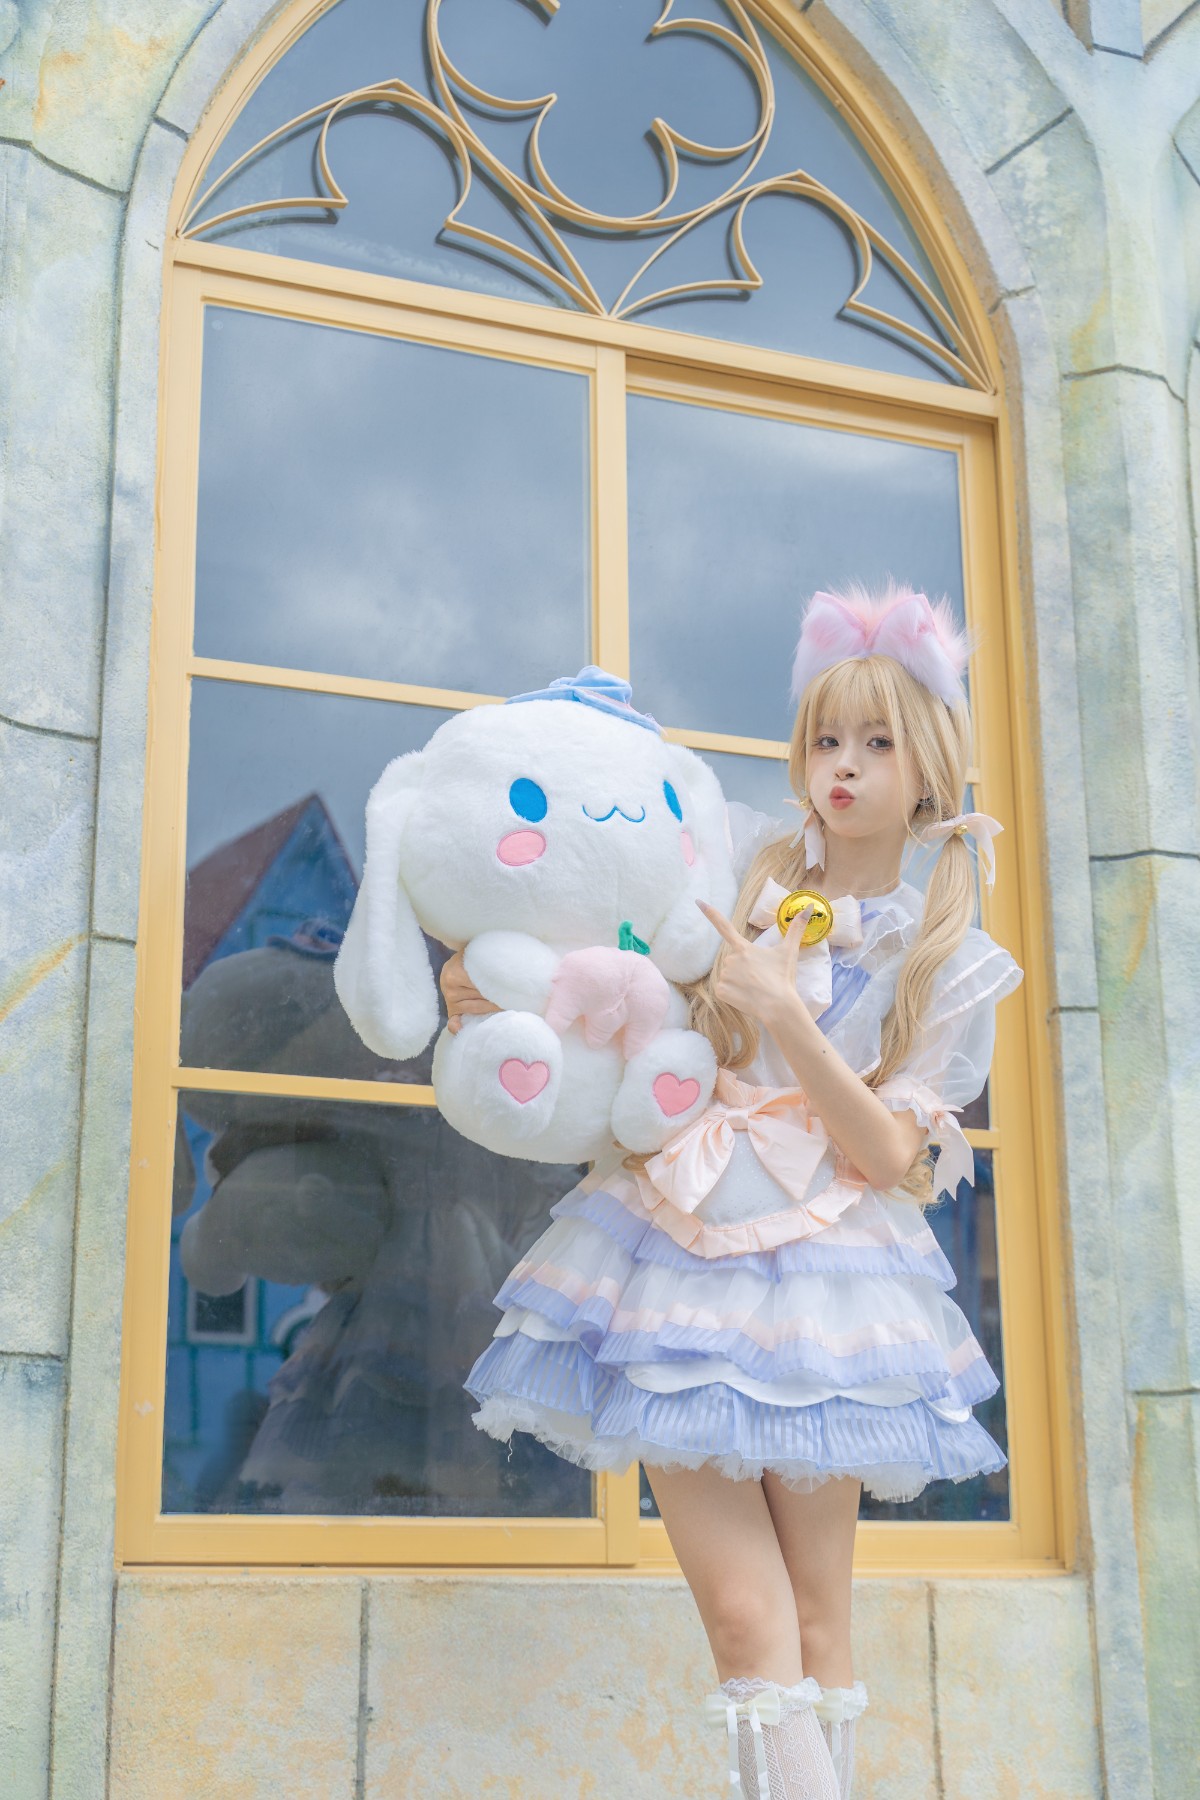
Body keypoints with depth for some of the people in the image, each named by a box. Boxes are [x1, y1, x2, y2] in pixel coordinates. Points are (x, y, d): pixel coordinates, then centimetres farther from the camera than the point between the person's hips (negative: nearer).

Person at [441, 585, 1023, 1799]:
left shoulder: (949, 964, 6)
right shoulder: (735, 867, 9)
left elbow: (888, 1157, -4)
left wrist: (787, 1020, -16)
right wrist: (486, 990, -3)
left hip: (819, 1272, 0)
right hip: (678, 1246, 0)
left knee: (819, 1627, 2)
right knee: (747, 1619, -8)